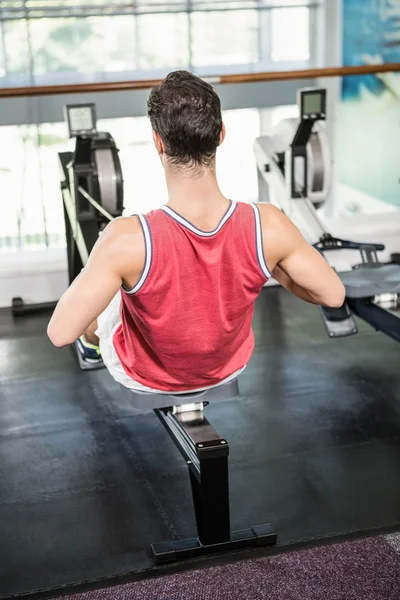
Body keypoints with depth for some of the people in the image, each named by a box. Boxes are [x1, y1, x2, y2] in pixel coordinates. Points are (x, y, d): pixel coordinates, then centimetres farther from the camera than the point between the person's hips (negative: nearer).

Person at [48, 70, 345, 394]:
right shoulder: (268, 226, -30)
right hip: (228, 369, 3)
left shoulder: (128, 239, -39)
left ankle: (91, 343, 62)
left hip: (144, 376, -2)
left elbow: (60, 333, -33)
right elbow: (334, 294, -16)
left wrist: (105, 260, -14)